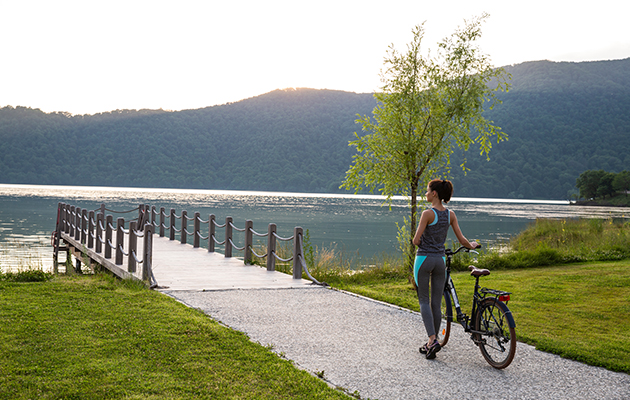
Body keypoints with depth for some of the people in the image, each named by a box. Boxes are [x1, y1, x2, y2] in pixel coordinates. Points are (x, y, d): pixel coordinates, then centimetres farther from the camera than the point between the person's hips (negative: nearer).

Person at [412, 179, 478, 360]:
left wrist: (417, 241, 9)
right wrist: (472, 245, 28)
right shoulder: (450, 214, 4)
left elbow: (416, 240, -15)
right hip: (440, 260, 5)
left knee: (424, 300, 4)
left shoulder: (428, 213, -14)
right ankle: (432, 344, 16)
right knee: (436, 303, 9)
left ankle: (432, 339, -11)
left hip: (424, 258, -5)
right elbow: (461, 239, 7)